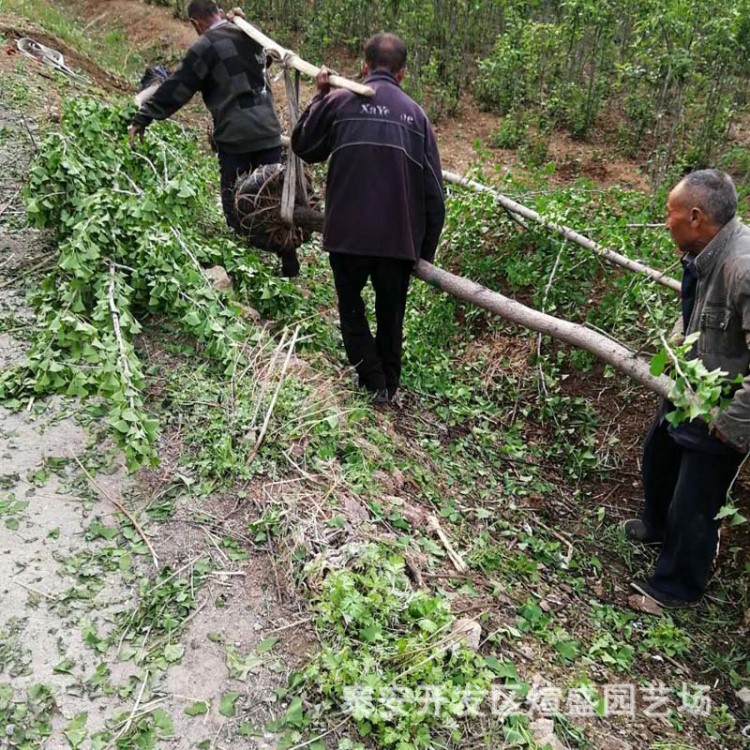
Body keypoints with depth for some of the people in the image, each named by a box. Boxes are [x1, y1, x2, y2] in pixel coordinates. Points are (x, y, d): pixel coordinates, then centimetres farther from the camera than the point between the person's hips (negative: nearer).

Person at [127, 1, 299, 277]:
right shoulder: (251, 37, 14)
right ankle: (290, 267, 13)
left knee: (236, 204, 5)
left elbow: (177, 87, -8)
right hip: (268, 132, 6)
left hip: (235, 137, -6)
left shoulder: (207, 45, -6)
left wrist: (143, 118, -3)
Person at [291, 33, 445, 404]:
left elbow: (303, 146, 15)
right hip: (400, 238, 2)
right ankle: (390, 386, 28)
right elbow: (433, 191, 4)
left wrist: (319, 96, 25)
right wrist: (427, 249, 12)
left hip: (347, 234, -1)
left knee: (351, 308, 18)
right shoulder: (415, 113, 5)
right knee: (391, 315, 18)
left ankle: (373, 383, 11)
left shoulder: (339, 102, -1)